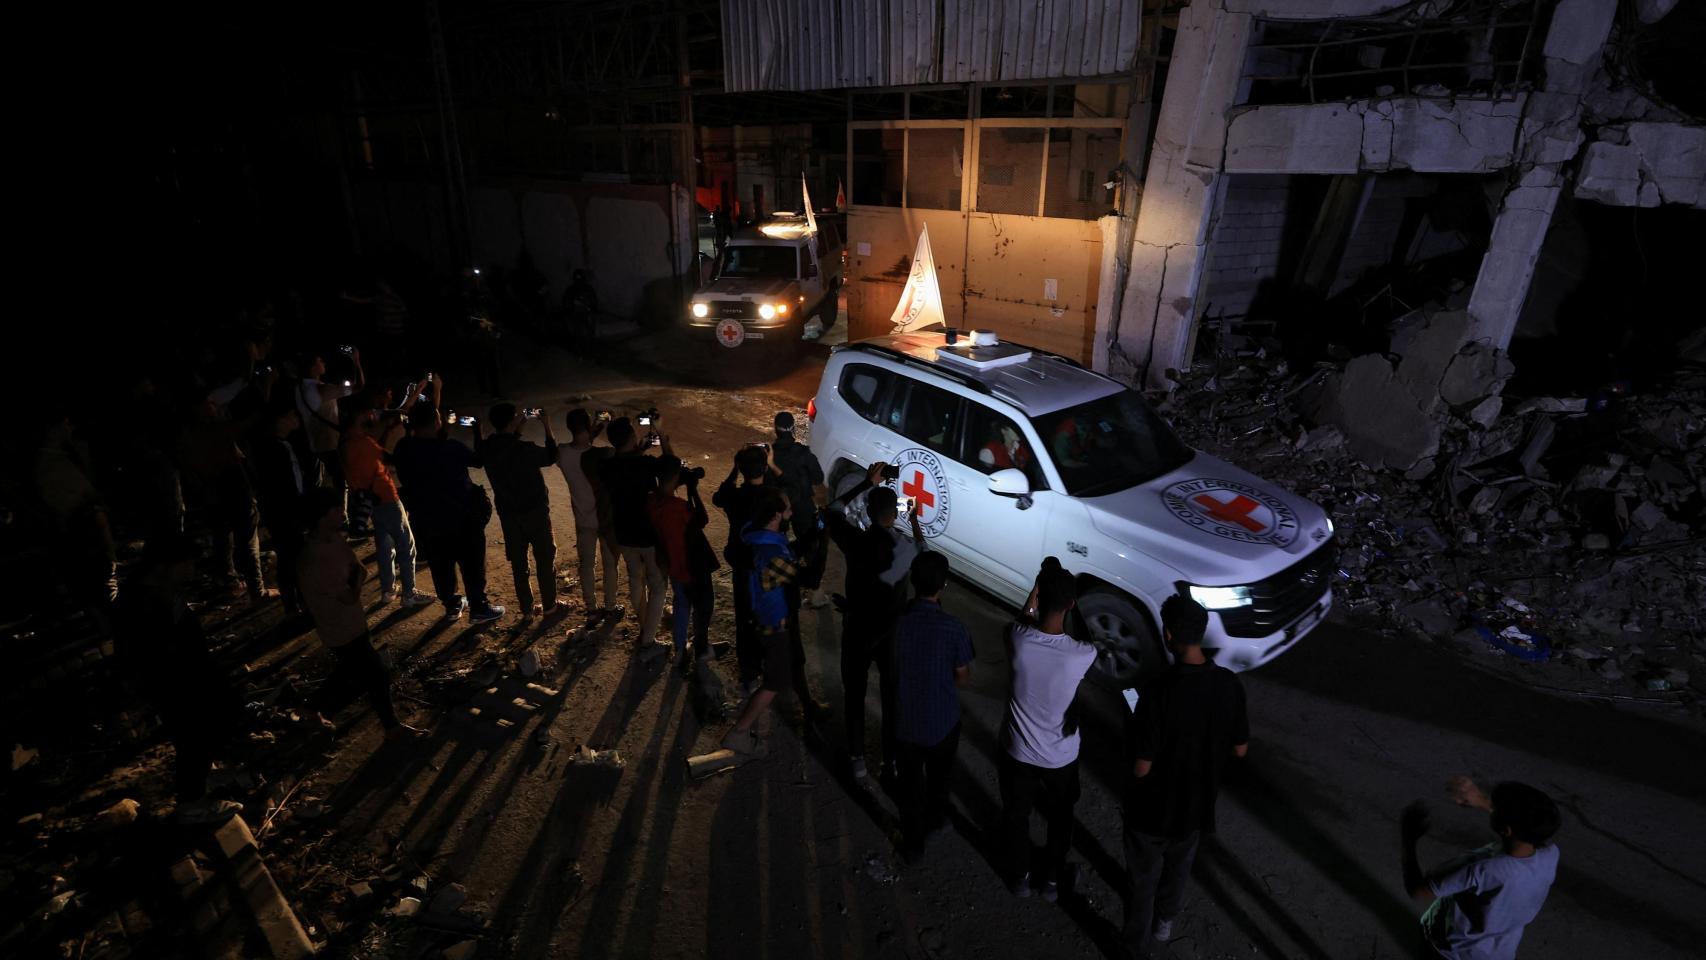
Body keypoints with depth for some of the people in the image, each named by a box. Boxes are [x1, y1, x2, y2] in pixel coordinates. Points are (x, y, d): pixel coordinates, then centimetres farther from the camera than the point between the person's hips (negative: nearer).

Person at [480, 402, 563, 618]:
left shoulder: (487, 448, -6)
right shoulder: (523, 449, -23)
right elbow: (551, 456, -7)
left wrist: (518, 428, 9)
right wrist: (547, 425, -4)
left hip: (508, 513, 5)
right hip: (534, 511, -5)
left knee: (518, 561, 14)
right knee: (545, 558, 9)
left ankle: (527, 607, 22)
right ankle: (549, 605, 18)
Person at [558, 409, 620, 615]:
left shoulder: (563, 454, -14)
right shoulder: (605, 454, -26)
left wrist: (588, 439, 2)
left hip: (583, 520, 3)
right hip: (607, 517, -3)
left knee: (587, 564, 18)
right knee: (610, 564, 15)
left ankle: (591, 606, 29)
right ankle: (610, 606, 26)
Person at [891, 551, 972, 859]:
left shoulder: (896, 621, -18)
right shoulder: (953, 627, -24)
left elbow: (890, 668, -3)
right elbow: (963, 678, -11)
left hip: (906, 719, 1)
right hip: (942, 720, -1)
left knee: (910, 780, 21)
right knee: (939, 777, 26)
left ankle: (913, 841, 36)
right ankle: (933, 821, 49)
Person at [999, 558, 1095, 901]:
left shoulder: (1017, 639, -26)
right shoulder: (1083, 655, -29)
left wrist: (1041, 582, -4)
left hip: (1018, 752, 1)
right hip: (1061, 757, -1)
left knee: (1016, 815, 27)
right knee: (1059, 819, 28)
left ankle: (1019, 877, 47)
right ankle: (1052, 880, 47)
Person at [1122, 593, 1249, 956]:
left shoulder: (1159, 692, -33)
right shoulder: (1230, 684, -17)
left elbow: (1141, 768, -25)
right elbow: (1240, 749, -2)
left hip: (1155, 807, -5)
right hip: (1198, 802, 5)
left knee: (1143, 879, 19)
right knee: (1179, 867, 31)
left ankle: (1137, 946, 39)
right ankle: (1165, 921, 54)